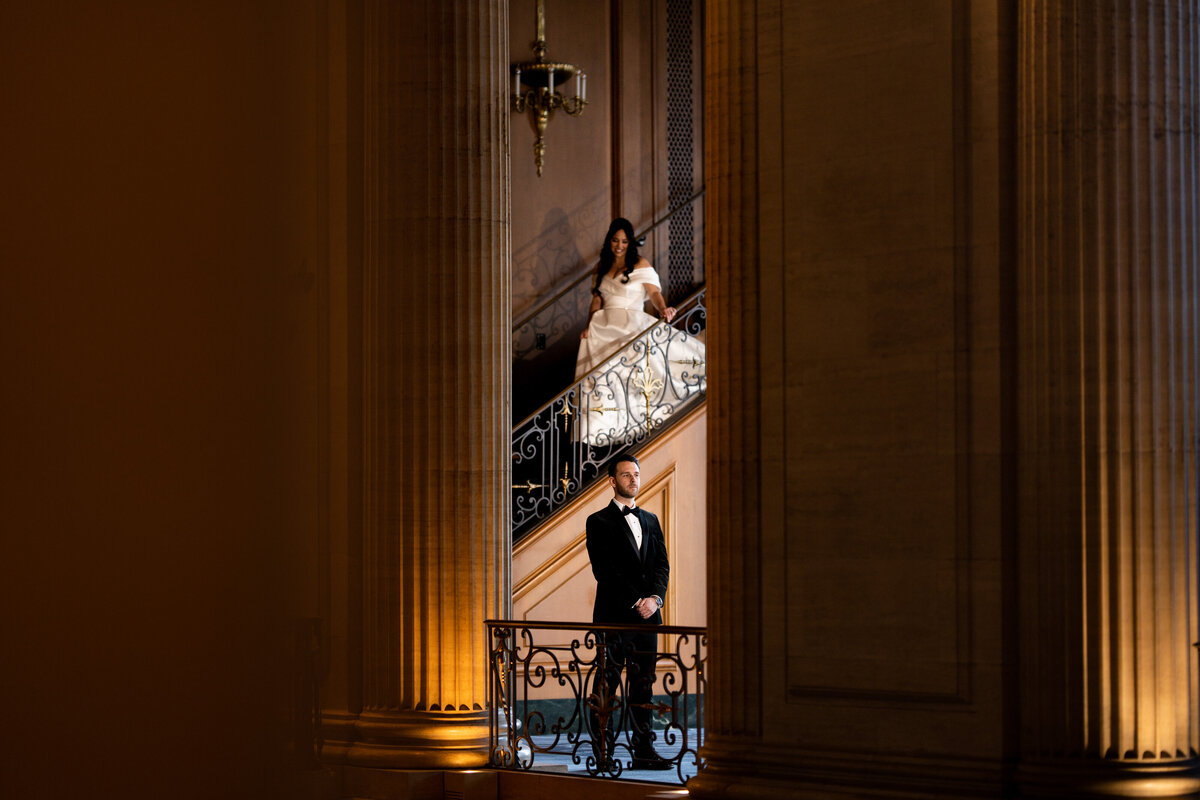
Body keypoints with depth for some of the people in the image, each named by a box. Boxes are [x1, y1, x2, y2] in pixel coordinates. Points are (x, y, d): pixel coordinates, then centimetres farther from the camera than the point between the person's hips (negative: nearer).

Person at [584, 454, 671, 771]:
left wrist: (655, 597, -8)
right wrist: (637, 602, -13)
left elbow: (661, 564, 10)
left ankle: (643, 752, 7)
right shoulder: (599, 522, 0)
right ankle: (603, 754, -1)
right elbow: (604, 569, -8)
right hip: (613, 614, -5)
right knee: (607, 687, -3)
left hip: (647, 614, 5)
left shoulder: (650, 521, 18)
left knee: (643, 686, 5)